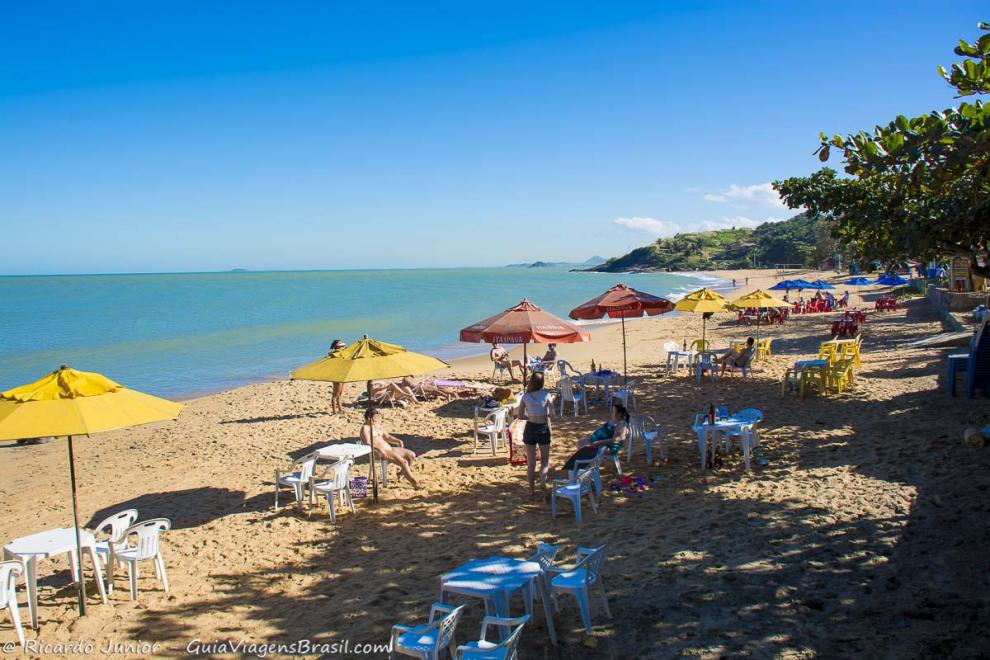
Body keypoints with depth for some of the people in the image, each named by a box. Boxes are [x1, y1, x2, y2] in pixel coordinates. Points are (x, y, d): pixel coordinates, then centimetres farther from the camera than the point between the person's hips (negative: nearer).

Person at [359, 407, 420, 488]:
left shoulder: (378, 425, 17)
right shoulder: (365, 428, -9)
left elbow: (388, 437, 24)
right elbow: (368, 443, -24)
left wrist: (398, 441, 5)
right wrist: (380, 449, -37)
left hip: (389, 449, 9)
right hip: (381, 453, -9)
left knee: (411, 454, 3)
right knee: (403, 462, -24)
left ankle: (402, 472, 22)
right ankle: (415, 484, -18)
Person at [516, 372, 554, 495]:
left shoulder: (526, 396, -4)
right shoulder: (546, 395, -9)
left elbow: (520, 415, -1)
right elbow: (552, 413, -10)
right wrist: (552, 400, 6)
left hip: (530, 428, 2)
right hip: (543, 428, -1)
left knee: (531, 461, 11)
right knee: (545, 459, 13)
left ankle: (532, 489, 15)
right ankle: (543, 480, -13)